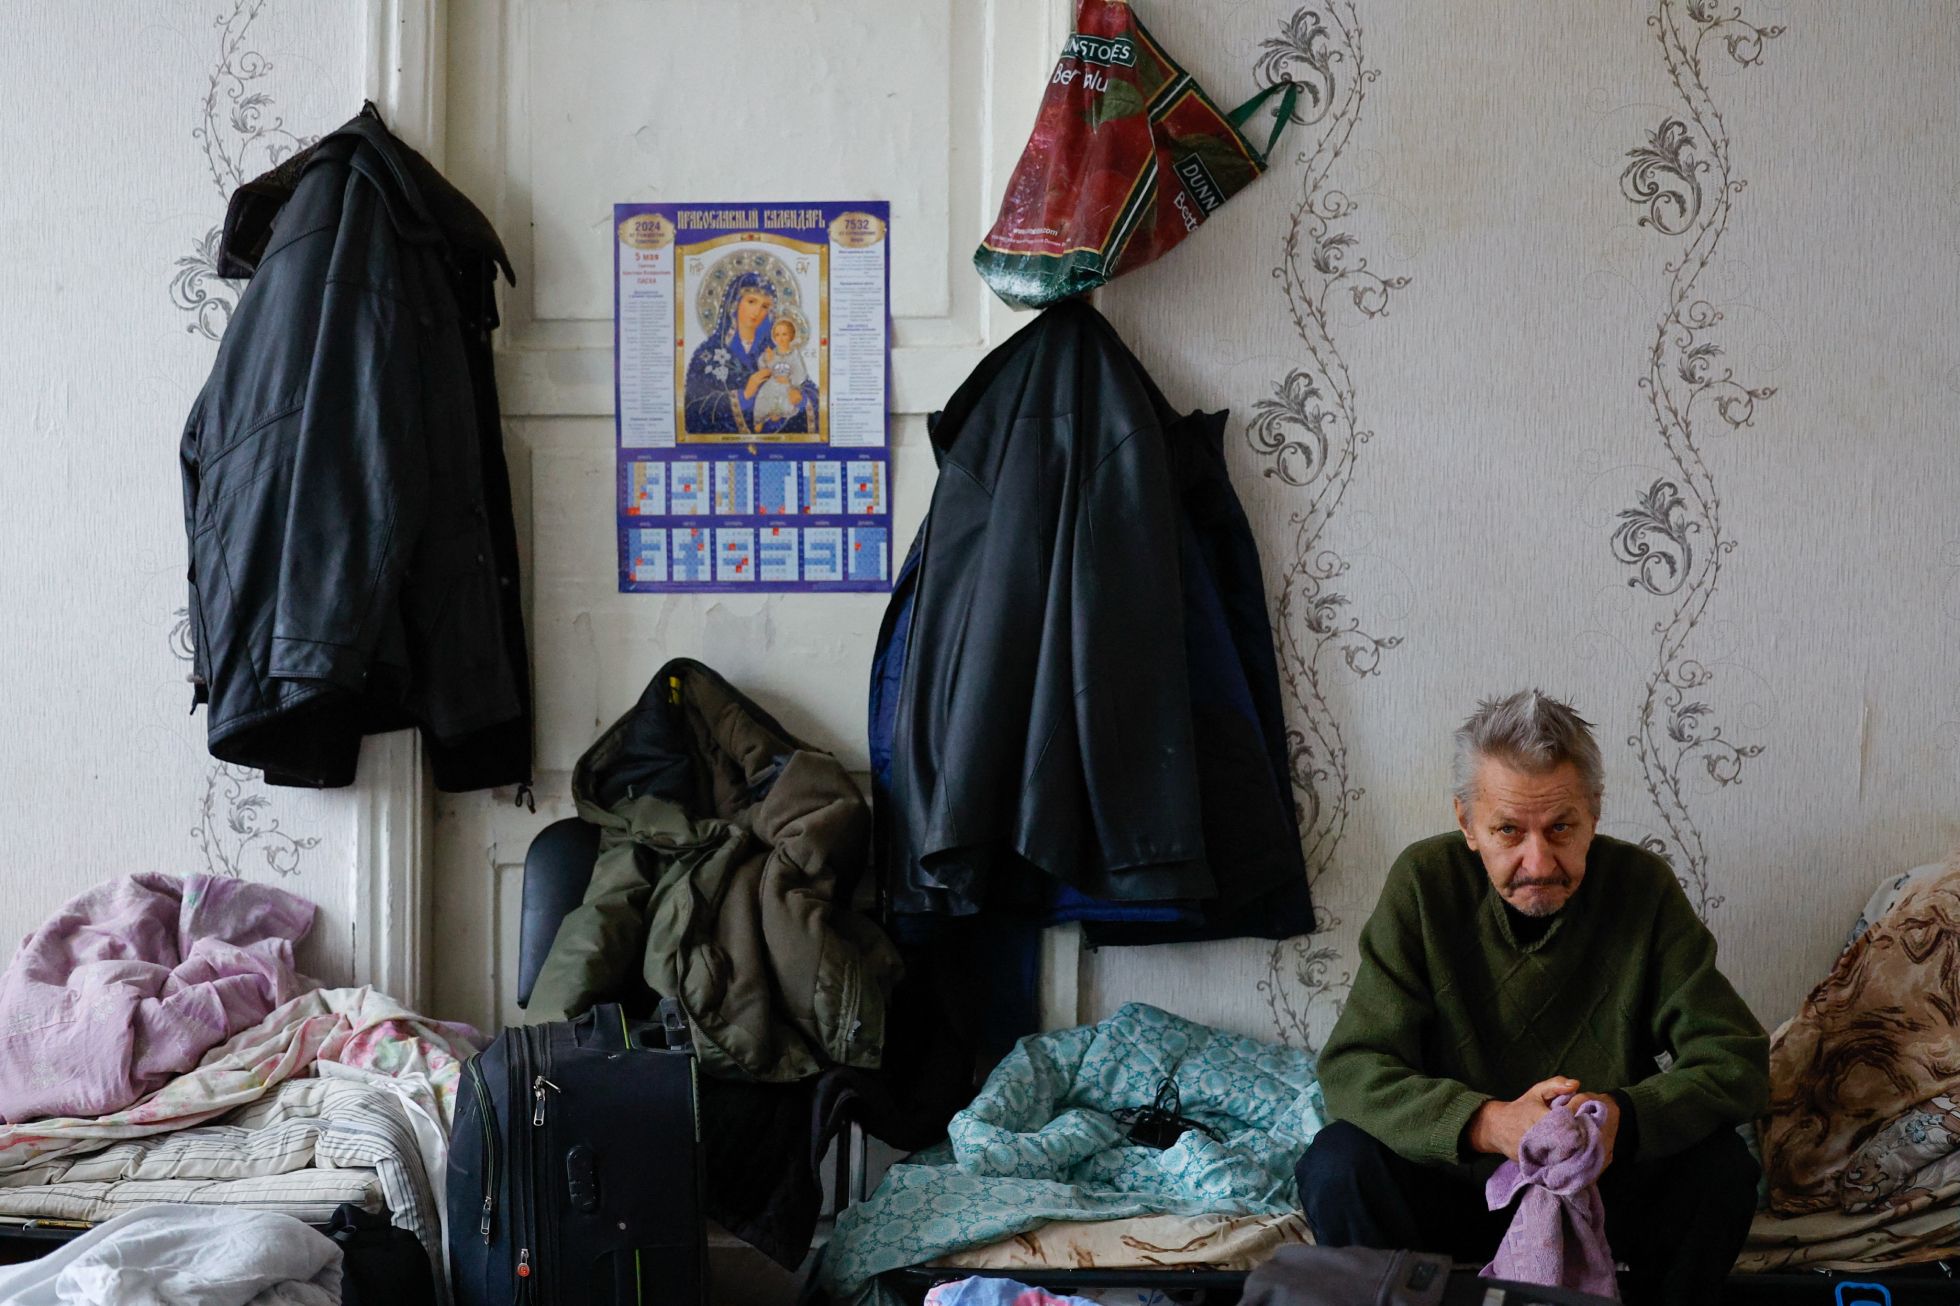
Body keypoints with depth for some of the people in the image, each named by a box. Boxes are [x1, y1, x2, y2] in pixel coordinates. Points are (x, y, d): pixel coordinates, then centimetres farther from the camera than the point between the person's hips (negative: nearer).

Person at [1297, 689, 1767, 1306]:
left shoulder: (1642, 886, -11)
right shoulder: (1425, 881, -14)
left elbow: (1737, 1063, -14)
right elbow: (1350, 1069, -18)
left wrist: (1625, 1116, -36)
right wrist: (1489, 1123, -37)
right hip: (1460, 1178, -1)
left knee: (1719, 1167, -25)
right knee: (1337, 1166, -27)